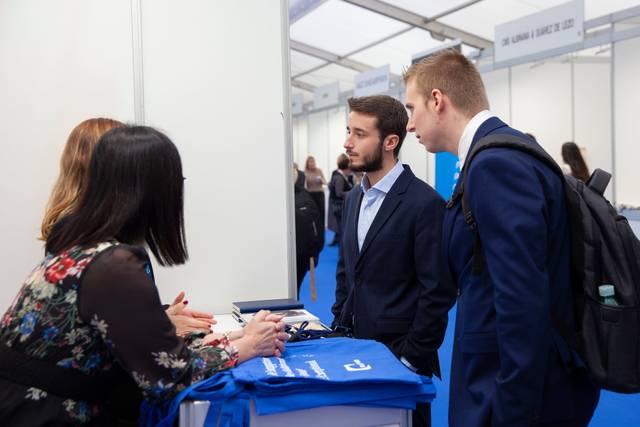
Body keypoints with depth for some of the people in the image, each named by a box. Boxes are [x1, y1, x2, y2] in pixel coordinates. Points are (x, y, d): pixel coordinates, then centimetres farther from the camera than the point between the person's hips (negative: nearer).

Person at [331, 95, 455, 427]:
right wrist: (339, 328, 8)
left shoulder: (425, 203, -15)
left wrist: (411, 357, -14)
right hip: (354, 348, 7)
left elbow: (438, 291, -15)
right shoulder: (353, 198, 8)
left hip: (398, 356, -6)